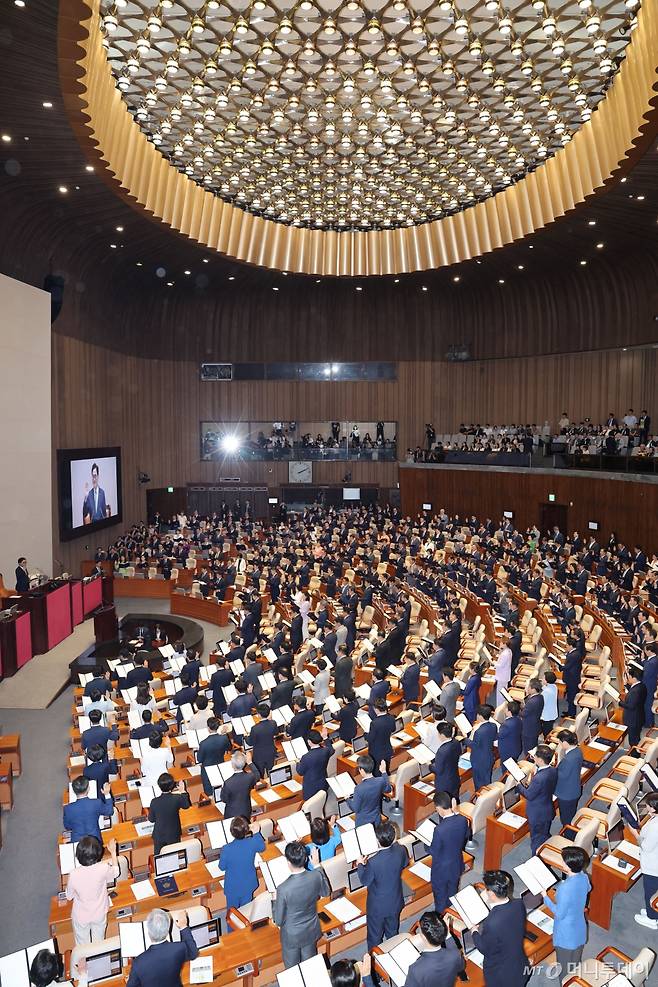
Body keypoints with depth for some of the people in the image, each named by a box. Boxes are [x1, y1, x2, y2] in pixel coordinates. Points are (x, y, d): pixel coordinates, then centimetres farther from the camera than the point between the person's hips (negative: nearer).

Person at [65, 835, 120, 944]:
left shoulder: (74, 874, -29)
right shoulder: (103, 869, -27)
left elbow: (69, 897, -11)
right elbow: (115, 872, -3)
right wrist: (113, 852, 5)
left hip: (80, 917, -1)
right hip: (99, 915, 1)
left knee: (82, 946, 22)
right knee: (98, 943, 24)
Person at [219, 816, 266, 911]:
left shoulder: (226, 849, -33)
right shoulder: (253, 843, -28)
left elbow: (222, 867, -14)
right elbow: (262, 848, -3)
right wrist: (256, 833, 2)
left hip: (232, 886, -2)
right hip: (248, 884, 2)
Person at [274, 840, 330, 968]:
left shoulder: (283, 889, -37)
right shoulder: (317, 876, -27)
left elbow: (279, 917, -20)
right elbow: (326, 892, -3)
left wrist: (279, 923, 3)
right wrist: (317, 866, 0)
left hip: (292, 934, -3)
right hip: (311, 930, 3)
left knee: (292, 967, 25)